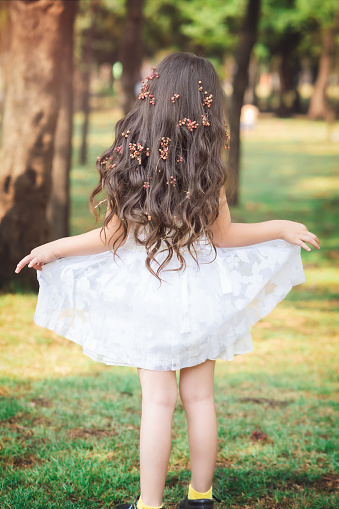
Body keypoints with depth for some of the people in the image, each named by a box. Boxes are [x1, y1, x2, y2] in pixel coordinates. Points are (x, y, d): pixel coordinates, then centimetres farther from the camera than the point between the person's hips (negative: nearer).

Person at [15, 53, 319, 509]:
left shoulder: (130, 162, -9)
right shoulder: (208, 171, -10)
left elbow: (114, 236, -7)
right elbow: (223, 236, -2)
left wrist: (54, 248, 6)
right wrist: (280, 229, 12)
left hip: (146, 297, 0)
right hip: (199, 296, 0)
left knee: (157, 401, 4)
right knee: (200, 398, 12)